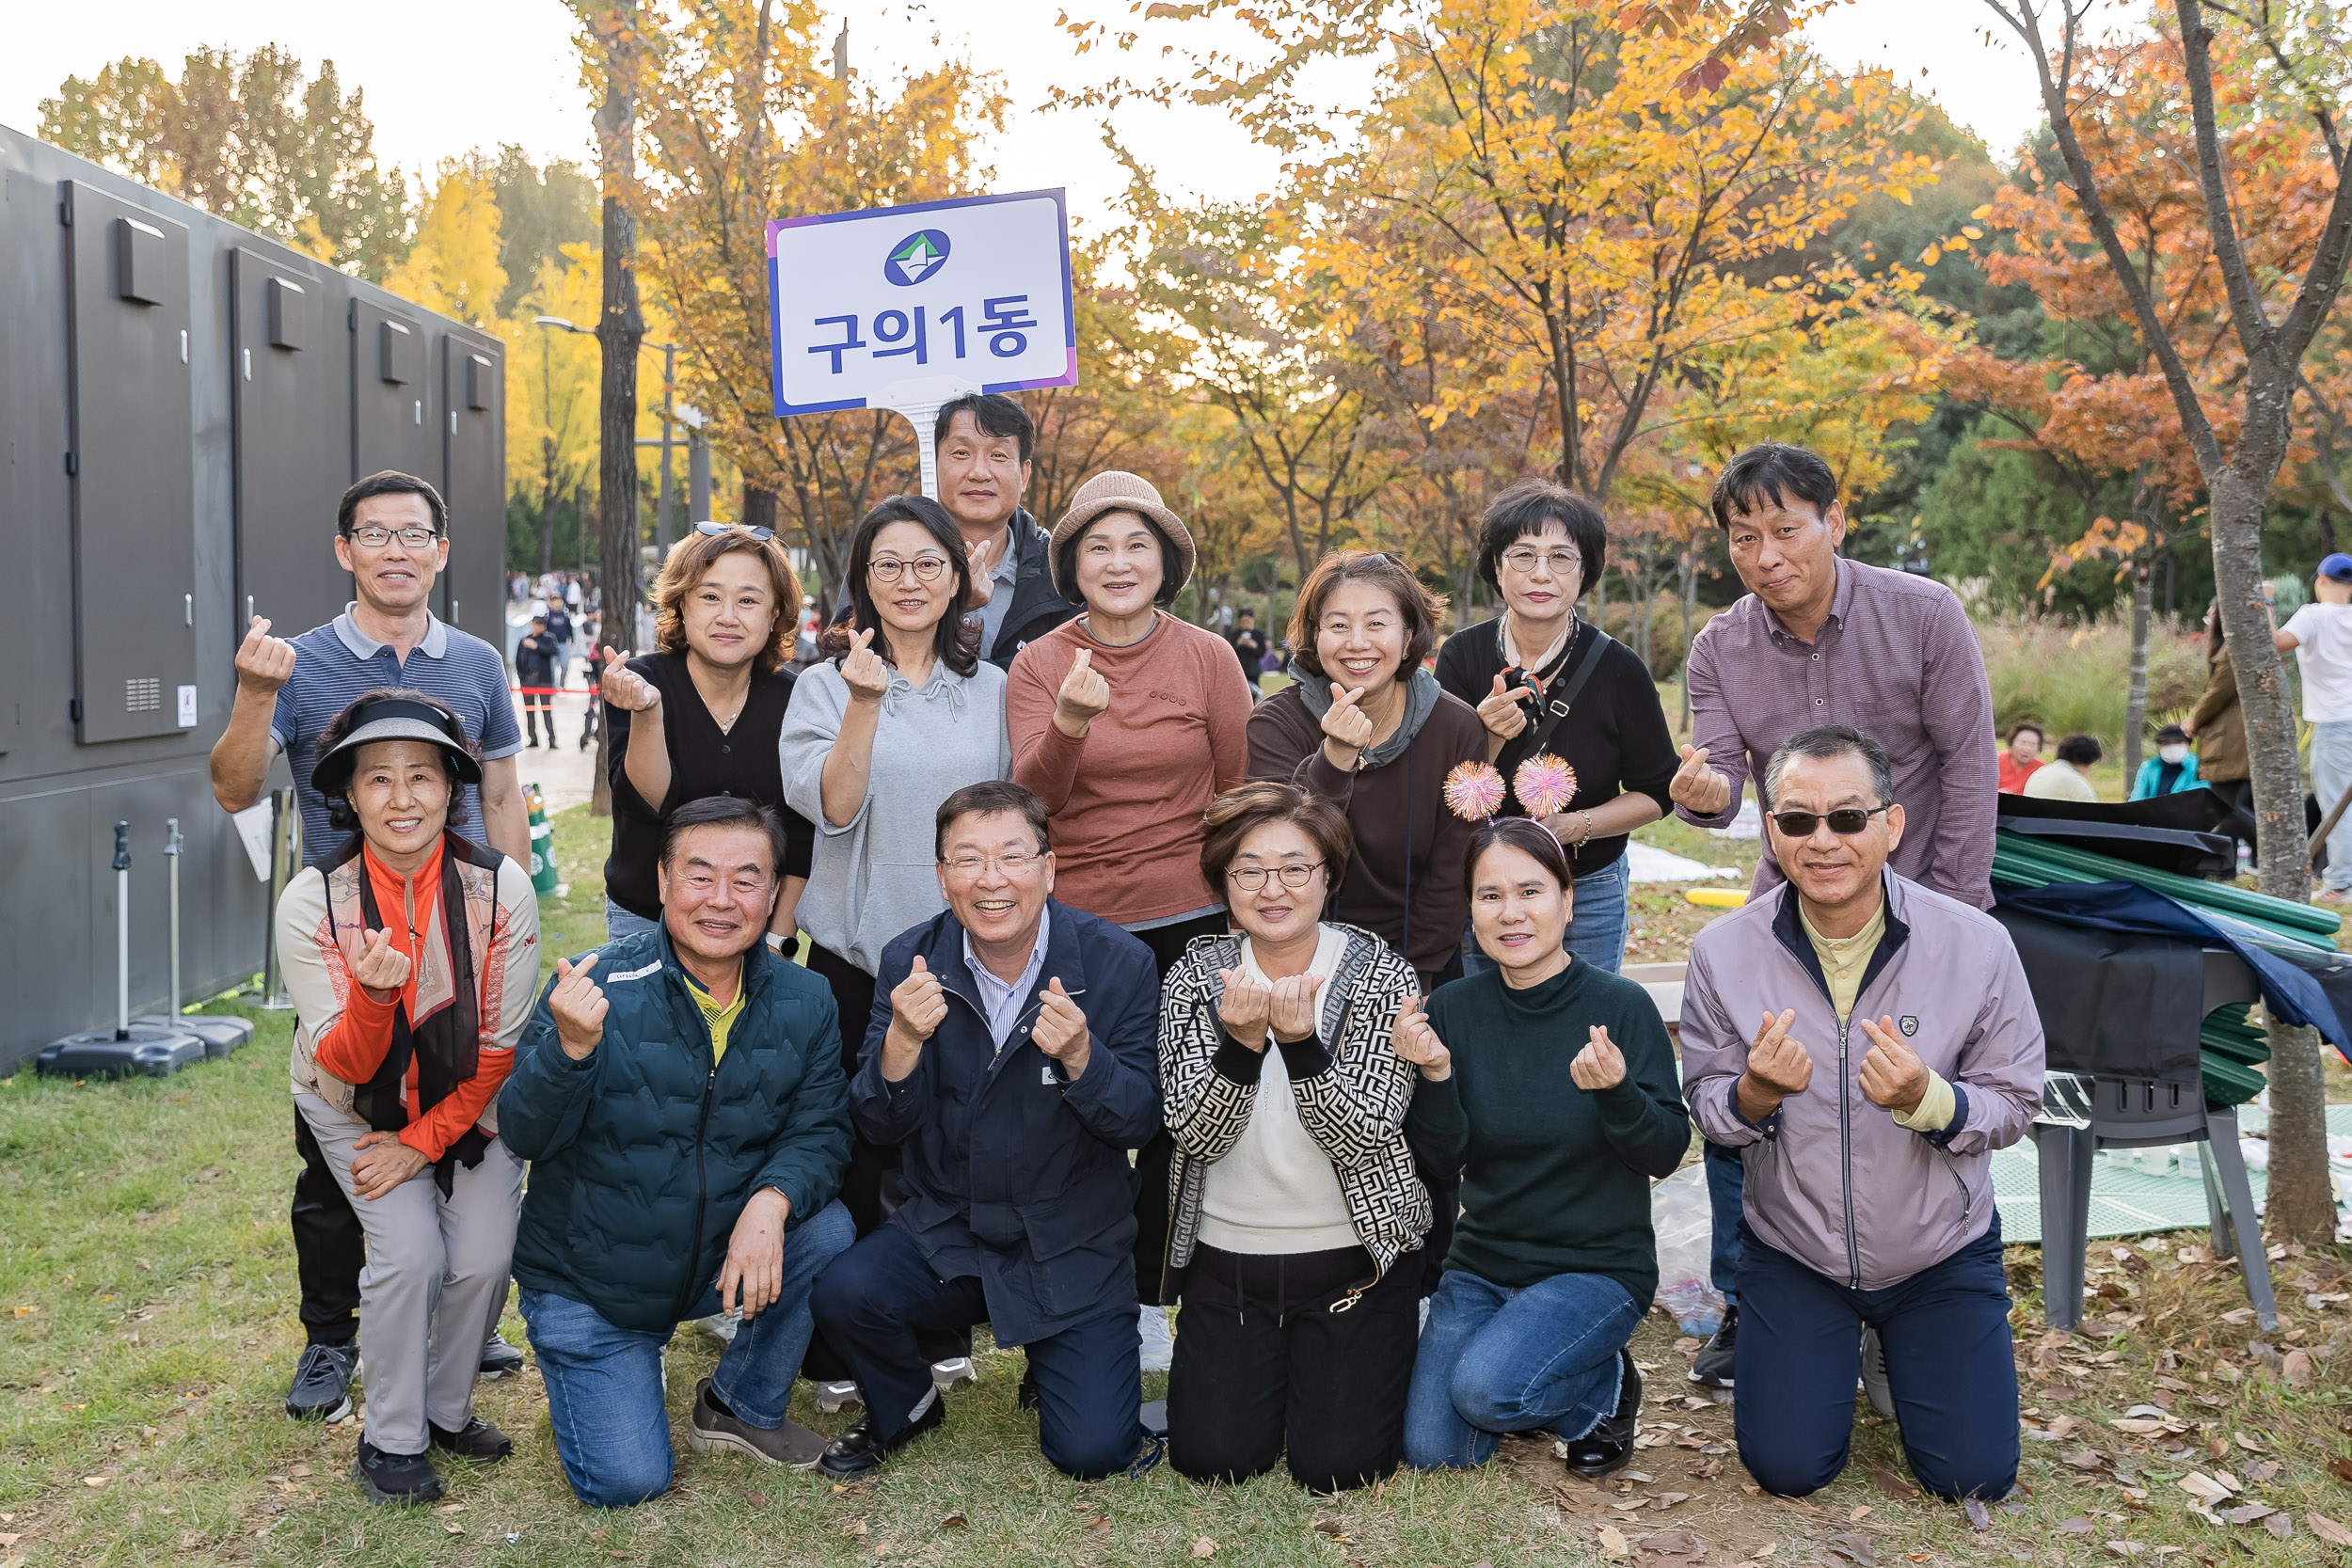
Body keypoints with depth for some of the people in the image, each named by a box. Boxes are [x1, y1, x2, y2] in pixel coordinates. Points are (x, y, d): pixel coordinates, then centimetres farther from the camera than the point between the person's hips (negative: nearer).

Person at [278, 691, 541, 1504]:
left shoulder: (501, 889, -21)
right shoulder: (312, 900, -21)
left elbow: (499, 1049, -12)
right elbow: (342, 1066, -22)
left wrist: (422, 1142, -11)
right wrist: (372, 995, -43)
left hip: (467, 1102, 1)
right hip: (356, 1106, -1)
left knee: (484, 1258, -12)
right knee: (409, 1252, -17)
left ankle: (447, 1410, 16)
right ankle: (392, 1441, 4)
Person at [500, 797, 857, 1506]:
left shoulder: (803, 1003, -6)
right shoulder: (595, 986, -18)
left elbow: (820, 1130, -7)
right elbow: (524, 1134, -22)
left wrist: (770, 1201, -29)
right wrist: (570, 1047, -42)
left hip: (720, 1260, 3)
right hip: (588, 1281, -3)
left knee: (828, 1231, -23)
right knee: (628, 1480, -11)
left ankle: (742, 1406, 3)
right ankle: (587, 1372, 24)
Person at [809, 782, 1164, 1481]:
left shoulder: (1117, 962, -13)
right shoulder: (911, 963, -7)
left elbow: (1141, 1122, -12)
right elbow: (880, 1127, -8)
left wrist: (1080, 1057, -32)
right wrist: (903, 1040, -28)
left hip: (1072, 1247, -1)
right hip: (944, 1233, 1)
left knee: (1092, 1451, -11)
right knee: (844, 1292, -26)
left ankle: (1052, 1363, 26)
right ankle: (905, 1407, 9)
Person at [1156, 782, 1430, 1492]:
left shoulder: (1382, 975, -7)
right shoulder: (1196, 976, -2)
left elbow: (1368, 1135, -16)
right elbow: (1195, 1133, -12)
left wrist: (1301, 1042, -32)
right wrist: (1242, 1042, -30)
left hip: (1353, 1256, -2)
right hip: (1226, 1255, 2)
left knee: (1337, 1465, -9)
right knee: (1211, 1458, -6)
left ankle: (1382, 1355, 23)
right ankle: (1270, 1367, 26)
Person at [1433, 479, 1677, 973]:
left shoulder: (1617, 668, -10)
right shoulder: (1463, 655, -8)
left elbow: (1655, 793, -2)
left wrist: (1571, 826, -17)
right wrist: (1488, 738, -27)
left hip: (1588, 892, 0)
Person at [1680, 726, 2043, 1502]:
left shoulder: (1976, 944, -17)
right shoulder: (1723, 951, -15)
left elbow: (2015, 1104, -10)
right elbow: (1709, 1107, -5)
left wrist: (1928, 1100, -31)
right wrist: (1755, 1094, -29)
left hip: (1941, 1250, 0)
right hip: (1791, 1253, 0)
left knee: (1975, 1476, -1)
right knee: (1787, 1467, -2)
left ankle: (1901, 1343, 31)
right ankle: (1835, 1347, 30)